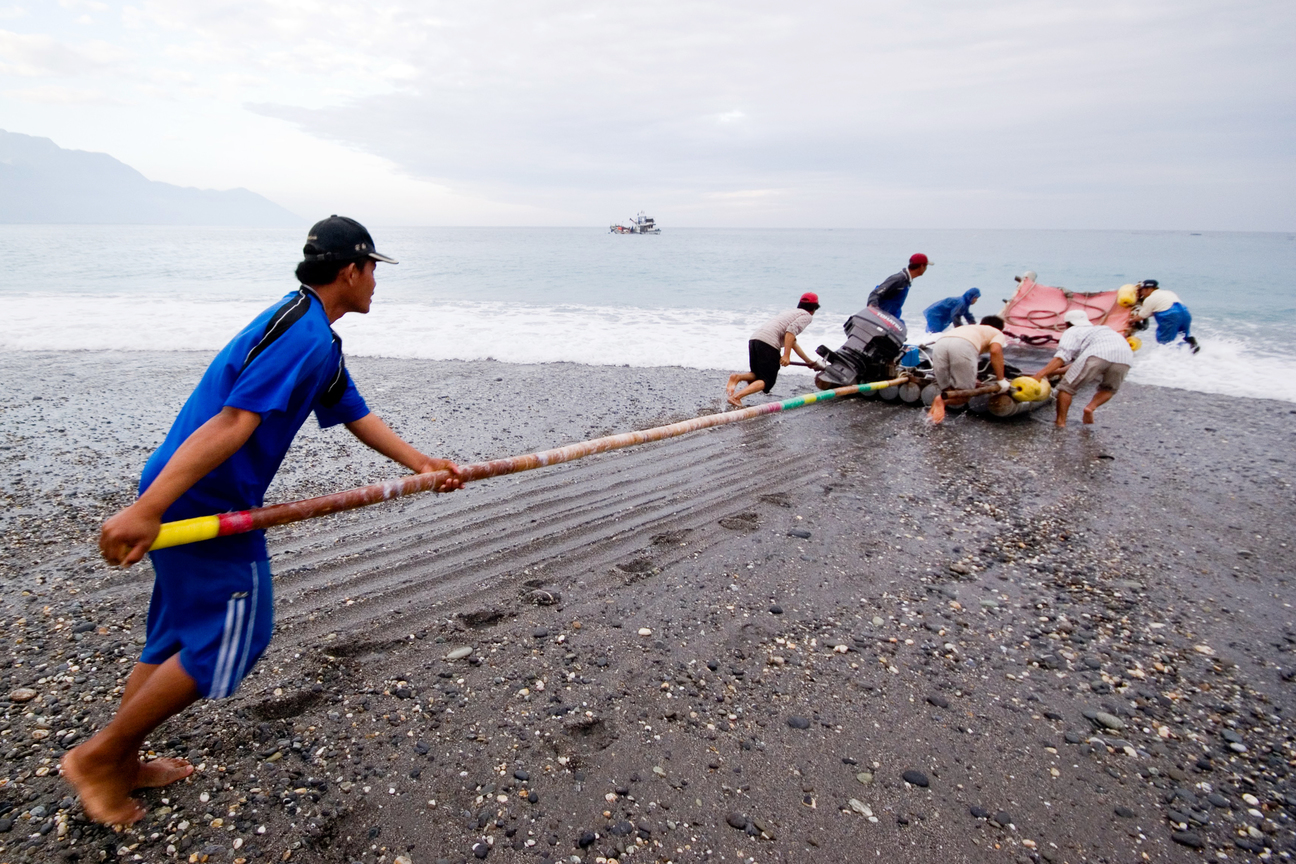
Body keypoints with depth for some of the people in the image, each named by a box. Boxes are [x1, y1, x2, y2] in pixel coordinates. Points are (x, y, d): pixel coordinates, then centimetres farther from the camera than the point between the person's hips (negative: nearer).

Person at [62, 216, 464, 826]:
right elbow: (232, 424, -28)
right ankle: (99, 755, 18)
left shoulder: (311, 332, 16)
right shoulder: (308, 336, -18)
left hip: (183, 496, 11)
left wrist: (420, 465, 15)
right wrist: (146, 509, -32)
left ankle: (121, 763, 35)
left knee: (179, 635, 21)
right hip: (206, 503, -11)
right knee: (225, 640, 3)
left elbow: (356, 415, 19)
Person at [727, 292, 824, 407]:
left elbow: (792, 342, 45)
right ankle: (735, 397, -23)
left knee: (757, 376, 18)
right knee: (767, 381, -4)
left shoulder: (791, 312, 36)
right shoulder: (807, 316, 11)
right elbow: (791, 330, -10)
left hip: (754, 338, 8)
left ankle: (738, 377, -11)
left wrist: (808, 361, 53)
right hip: (768, 342, -7)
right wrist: (786, 355, -13)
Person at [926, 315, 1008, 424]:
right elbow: (995, 350, 6)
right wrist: (1001, 380, 10)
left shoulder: (969, 327, 45)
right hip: (964, 346, -5)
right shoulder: (998, 333, 29)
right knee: (965, 394, 9)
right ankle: (943, 400, -21)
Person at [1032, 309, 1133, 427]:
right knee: (1108, 389, 29)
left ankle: (1060, 421, 4)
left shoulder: (1072, 331, 23)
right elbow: (1077, 363, 42)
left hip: (1098, 354, -6)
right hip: (1125, 356, 6)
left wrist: (1041, 373, -4)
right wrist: (1055, 371, 42)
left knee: (1067, 386, 9)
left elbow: (1062, 356, 2)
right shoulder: (1097, 329, 45)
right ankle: (1091, 407, 4)